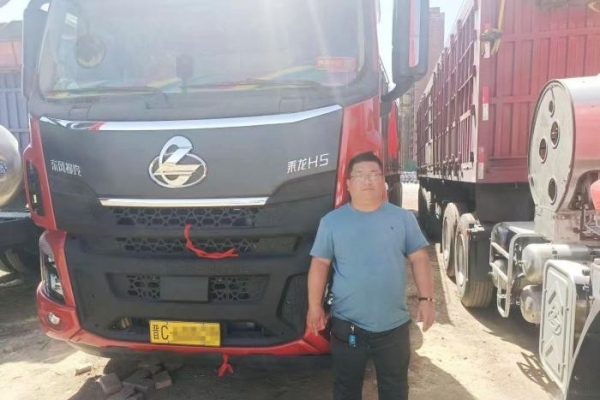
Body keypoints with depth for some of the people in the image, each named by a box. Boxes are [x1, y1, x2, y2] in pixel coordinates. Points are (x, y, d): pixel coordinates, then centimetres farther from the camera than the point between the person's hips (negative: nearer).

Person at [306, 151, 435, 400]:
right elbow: (320, 264, -2)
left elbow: (419, 259, 3)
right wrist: (315, 306, -4)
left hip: (394, 325, 1)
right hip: (347, 326, -1)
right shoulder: (331, 221, -3)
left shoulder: (403, 218, 1)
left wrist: (426, 299, -4)